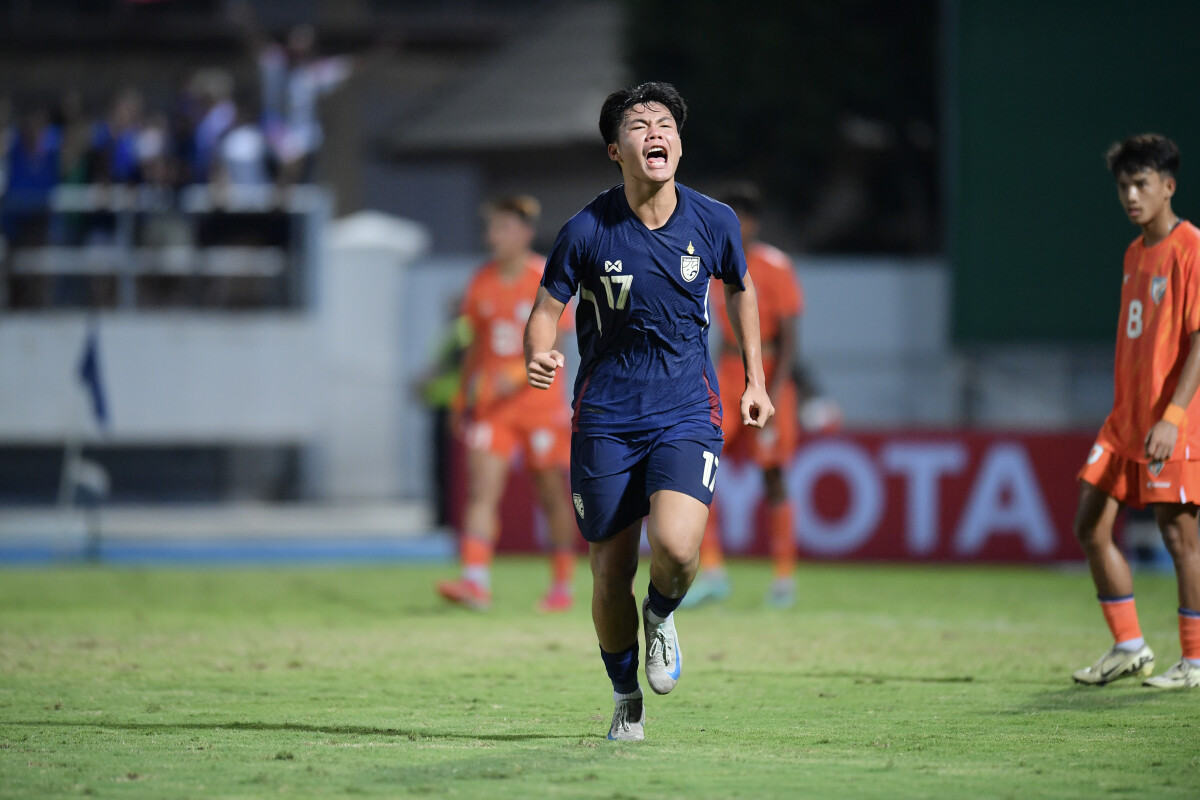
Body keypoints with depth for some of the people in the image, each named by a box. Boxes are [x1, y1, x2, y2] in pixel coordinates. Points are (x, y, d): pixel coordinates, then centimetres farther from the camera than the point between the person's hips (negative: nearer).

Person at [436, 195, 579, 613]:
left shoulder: (545, 279, -7)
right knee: (481, 489, -13)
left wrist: (518, 374, -27)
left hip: (539, 402, -3)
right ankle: (475, 581, -22)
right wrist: (463, 397, 14)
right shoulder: (482, 282, 7)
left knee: (553, 495, 5)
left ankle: (562, 586, 18)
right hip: (490, 406, 3)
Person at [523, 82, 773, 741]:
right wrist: (537, 357, -24)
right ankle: (626, 699, 27)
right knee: (611, 575, 2)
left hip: (686, 414, 0)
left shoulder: (713, 222, -3)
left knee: (675, 547, -24)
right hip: (605, 418, 0)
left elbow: (740, 290, 17)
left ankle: (661, 617, 12)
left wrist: (755, 380, 17)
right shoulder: (587, 231, -9)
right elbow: (545, 310, -1)